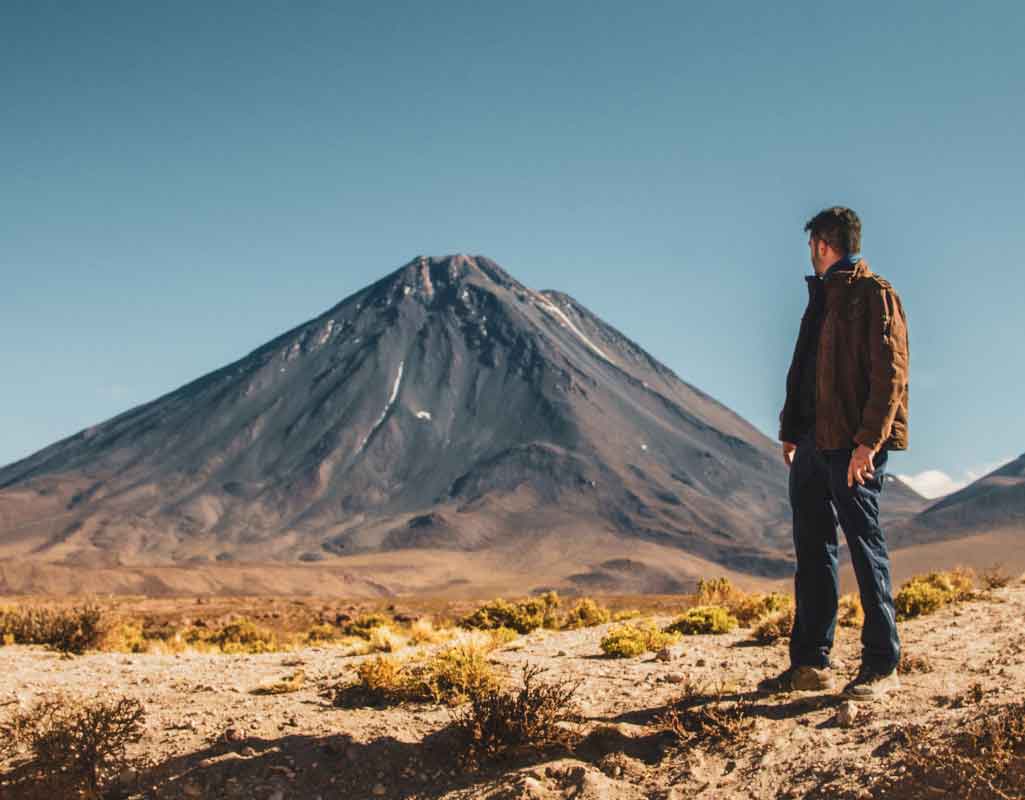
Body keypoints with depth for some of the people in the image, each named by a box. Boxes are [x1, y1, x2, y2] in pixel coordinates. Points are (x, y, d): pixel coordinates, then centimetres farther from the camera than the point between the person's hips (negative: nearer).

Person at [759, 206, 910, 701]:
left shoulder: (874, 294, -7)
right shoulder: (822, 297, 19)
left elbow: (890, 373, -15)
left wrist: (868, 440, -21)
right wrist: (790, 430, 16)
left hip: (852, 442, -9)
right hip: (813, 439, 9)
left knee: (865, 546, -2)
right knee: (812, 549, 10)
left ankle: (882, 666, 6)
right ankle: (810, 663, 17)